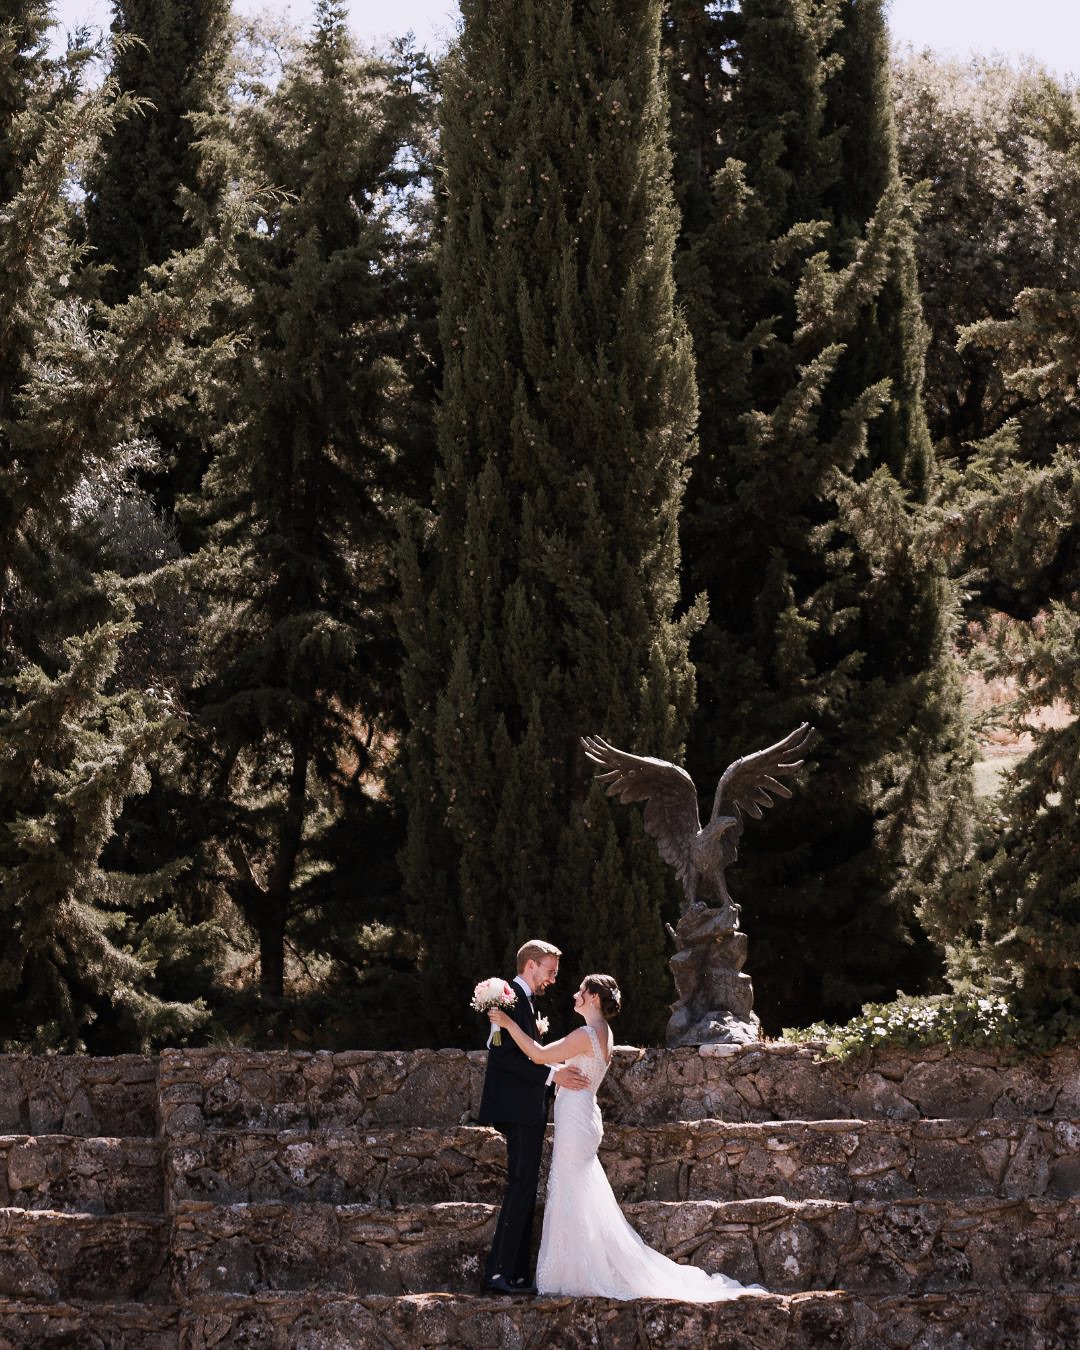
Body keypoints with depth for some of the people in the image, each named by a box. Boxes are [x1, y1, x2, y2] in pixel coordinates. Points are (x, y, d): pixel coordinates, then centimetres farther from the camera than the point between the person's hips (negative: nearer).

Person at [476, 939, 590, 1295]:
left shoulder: (523, 999, 20)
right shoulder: (513, 998, -12)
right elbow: (504, 1054, -21)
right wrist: (551, 1074, -22)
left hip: (526, 1113, 11)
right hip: (519, 1109, -11)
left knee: (524, 1189, 10)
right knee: (521, 1187, -13)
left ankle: (517, 1273, 11)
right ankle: (499, 1273, -14)